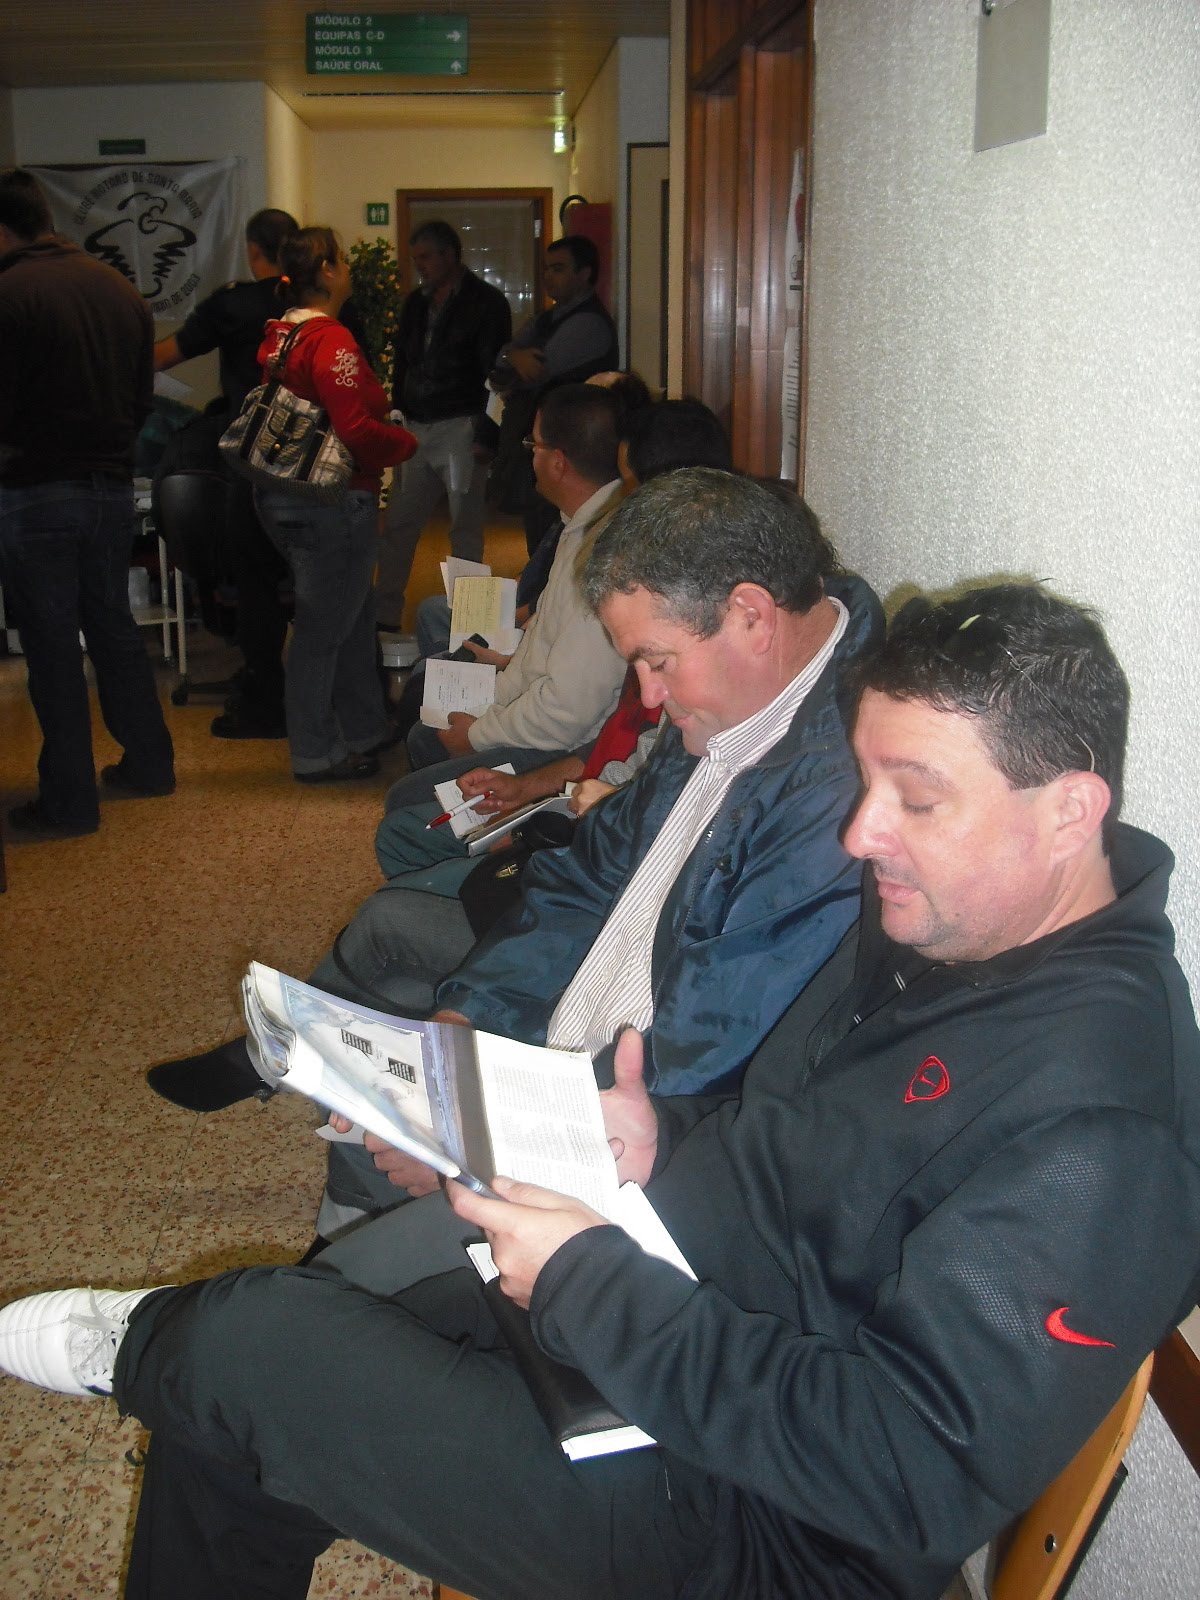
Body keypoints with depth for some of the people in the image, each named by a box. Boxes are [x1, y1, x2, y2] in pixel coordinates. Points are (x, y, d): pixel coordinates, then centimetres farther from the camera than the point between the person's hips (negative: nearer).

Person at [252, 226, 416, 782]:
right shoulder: (331, 341, -18)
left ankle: (364, 730, 32)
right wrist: (405, 441, -6)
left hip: (282, 498, 10)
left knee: (353, 614, 21)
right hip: (332, 502, -10)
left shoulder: (279, 336, 10)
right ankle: (317, 754, 11)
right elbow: (357, 432, -25)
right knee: (324, 626, 0)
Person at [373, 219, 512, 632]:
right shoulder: (417, 302, 15)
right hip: (417, 429, 7)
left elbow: (495, 373, -10)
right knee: (397, 525, 6)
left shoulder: (486, 302, -5)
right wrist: (398, 416, 11)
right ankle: (383, 616, 12)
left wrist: (485, 435, -15)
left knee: (465, 527, 0)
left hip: (460, 428, -7)